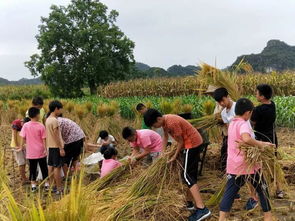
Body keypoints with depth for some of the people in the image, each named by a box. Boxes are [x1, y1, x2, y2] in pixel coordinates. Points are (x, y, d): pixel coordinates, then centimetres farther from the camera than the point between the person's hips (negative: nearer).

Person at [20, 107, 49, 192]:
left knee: (32, 168, 11)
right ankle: (46, 184, 18)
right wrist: (45, 149, -5)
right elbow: (43, 139, -10)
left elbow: (23, 138, -1)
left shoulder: (25, 125, -5)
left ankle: (33, 185, 13)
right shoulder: (41, 126, -11)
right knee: (44, 168, 12)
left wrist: (22, 146, 14)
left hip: (30, 152, 2)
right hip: (40, 152, -2)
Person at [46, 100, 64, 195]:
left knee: (51, 166, 13)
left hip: (50, 146, 9)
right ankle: (59, 189, -1)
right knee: (57, 167, -5)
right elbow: (56, 136, -20)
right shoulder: (54, 120, -18)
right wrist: (61, 148, -17)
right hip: (56, 147, -9)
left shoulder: (48, 119, 10)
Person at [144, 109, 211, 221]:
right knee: (190, 174, 15)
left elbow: (181, 141, -17)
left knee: (187, 175, -13)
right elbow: (165, 137, 16)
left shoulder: (171, 123, -26)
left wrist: (174, 156, -5)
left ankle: (202, 209, -21)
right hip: (193, 142, 10)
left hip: (192, 143, -10)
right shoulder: (164, 121, 4)